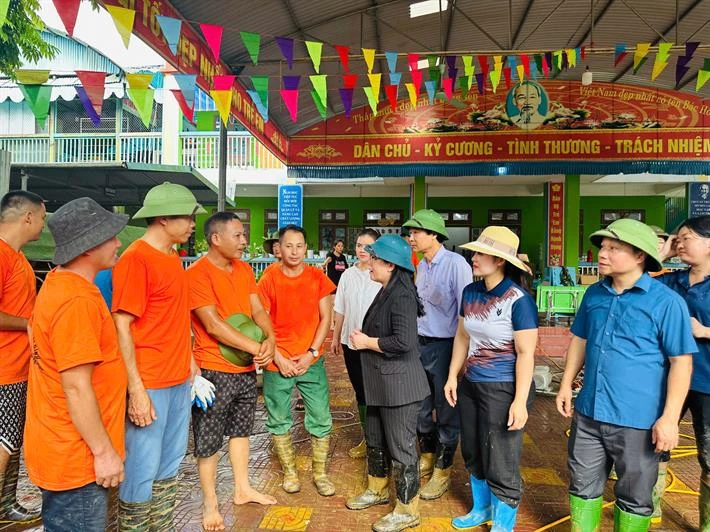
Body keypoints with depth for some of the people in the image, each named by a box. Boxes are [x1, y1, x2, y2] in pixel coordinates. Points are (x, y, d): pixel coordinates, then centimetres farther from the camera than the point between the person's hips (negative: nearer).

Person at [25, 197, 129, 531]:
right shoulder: (77, 300, -25)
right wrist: (104, 451, -18)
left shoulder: (59, 283, 7)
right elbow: (77, 388, -26)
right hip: (76, 457, -10)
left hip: (61, 448, 10)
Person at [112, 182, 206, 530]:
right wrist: (136, 389, -19)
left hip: (179, 381, 8)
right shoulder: (135, 259, -14)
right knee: (142, 470, 3)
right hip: (150, 384, -8)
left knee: (170, 465, 17)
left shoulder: (172, 258, 11)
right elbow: (121, 327, -17)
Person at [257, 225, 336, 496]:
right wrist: (278, 358, -10)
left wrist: (311, 353, -8)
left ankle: (320, 473, 23)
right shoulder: (269, 279, -5)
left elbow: (325, 318, 0)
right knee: (279, 420, 11)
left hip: (311, 361, 1)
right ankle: (289, 471, 30)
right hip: (277, 363, 0)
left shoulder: (317, 277, -2)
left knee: (321, 419, 5)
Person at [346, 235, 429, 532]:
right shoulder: (386, 292, 10)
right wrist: (364, 338, 3)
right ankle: (377, 490, 42)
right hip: (380, 384, 10)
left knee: (401, 448, 4)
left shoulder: (401, 295, -21)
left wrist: (366, 342, -17)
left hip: (399, 385, -10)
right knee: (375, 440, 23)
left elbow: (403, 342, -29)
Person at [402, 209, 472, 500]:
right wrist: (414, 340, 13)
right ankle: (427, 457, 40)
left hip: (444, 346, -7)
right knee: (420, 406, 18)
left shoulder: (455, 264, -16)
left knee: (447, 411, 8)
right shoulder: (421, 266, 8)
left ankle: (442, 471, 25)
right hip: (420, 344, 7)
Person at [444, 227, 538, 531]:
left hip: (503, 388, -6)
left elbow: (525, 354, -17)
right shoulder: (470, 292, 1)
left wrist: (520, 401, -18)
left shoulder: (518, 300, -18)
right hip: (470, 384, 7)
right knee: (473, 454, 20)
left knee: (500, 461, 7)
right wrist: (452, 376, 10)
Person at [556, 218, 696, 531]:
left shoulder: (666, 301, -13)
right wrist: (566, 385, 11)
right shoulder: (594, 294, 4)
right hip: (589, 413, 5)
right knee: (583, 485, 17)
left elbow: (681, 361, -12)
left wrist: (670, 417, -16)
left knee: (635, 496, 14)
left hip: (637, 420, -5)